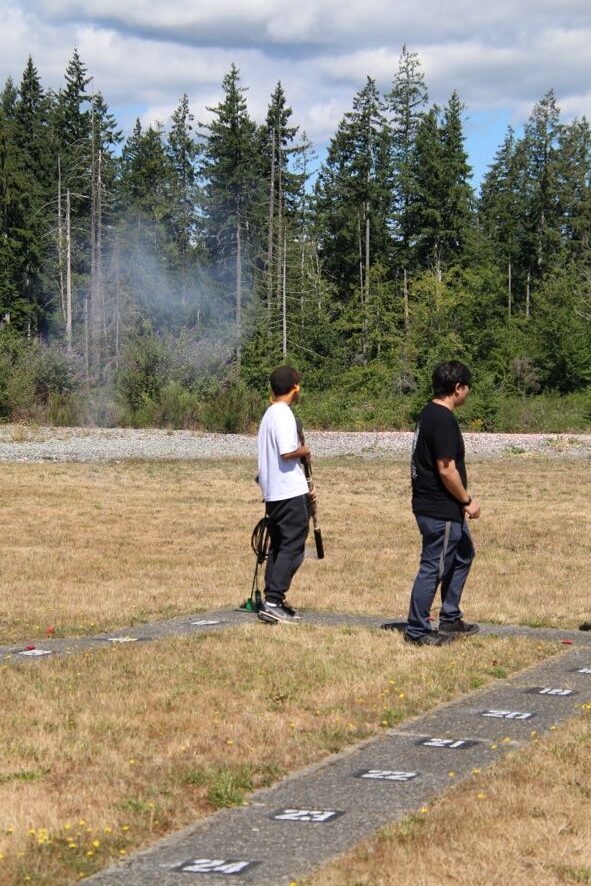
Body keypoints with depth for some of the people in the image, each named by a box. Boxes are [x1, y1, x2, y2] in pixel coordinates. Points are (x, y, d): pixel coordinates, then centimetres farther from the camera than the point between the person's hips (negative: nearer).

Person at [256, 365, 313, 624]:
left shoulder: (269, 413, 15)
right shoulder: (284, 415, -14)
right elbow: (287, 452, -26)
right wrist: (304, 451, -4)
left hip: (273, 493, 10)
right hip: (290, 493, -10)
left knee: (278, 546, 13)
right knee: (292, 547, -7)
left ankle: (272, 601, 14)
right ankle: (273, 602, -12)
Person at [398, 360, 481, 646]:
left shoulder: (428, 414, 11)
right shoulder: (443, 420, -21)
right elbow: (446, 470, -24)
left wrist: (462, 502, 21)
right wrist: (468, 500, -12)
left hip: (441, 507, 11)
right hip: (441, 511, -11)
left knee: (463, 555, 23)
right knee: (433, 567, -2)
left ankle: (450, 620, 32)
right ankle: (416, 630, 6)